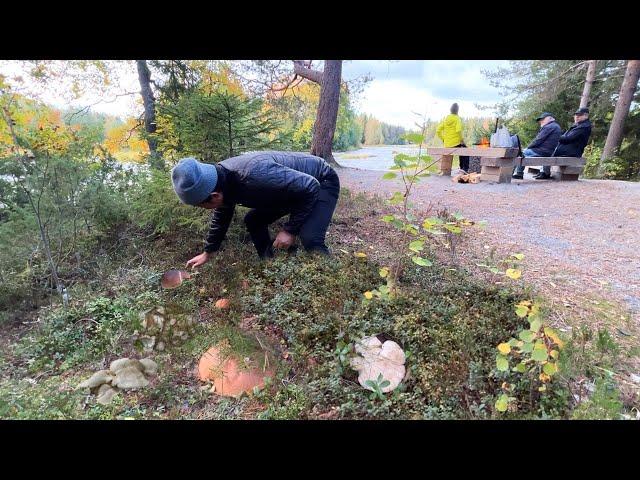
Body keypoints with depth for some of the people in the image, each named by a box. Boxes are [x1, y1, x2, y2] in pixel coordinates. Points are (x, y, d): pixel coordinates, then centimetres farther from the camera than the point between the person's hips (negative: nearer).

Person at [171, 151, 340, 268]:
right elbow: (221, 218, 10)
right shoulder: (221, 178, -10)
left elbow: (310, 187, -32)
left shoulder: (256, 175, -40)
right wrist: (207, 253, 19)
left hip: (320, 182, -8)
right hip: (292, 186, 9)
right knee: (253, 221, 9)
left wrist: (290, 230, -27)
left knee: (309, 239, -30)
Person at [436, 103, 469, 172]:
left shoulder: (445, 119, 7)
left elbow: (438, 130, 4)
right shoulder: (457, 118, -9)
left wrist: (443, 139, 10)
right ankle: (465, 169, 9)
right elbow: (458, 130, -23)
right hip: (456, 143, -6)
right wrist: (461, 140, -11)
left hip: (447, 145, 6)